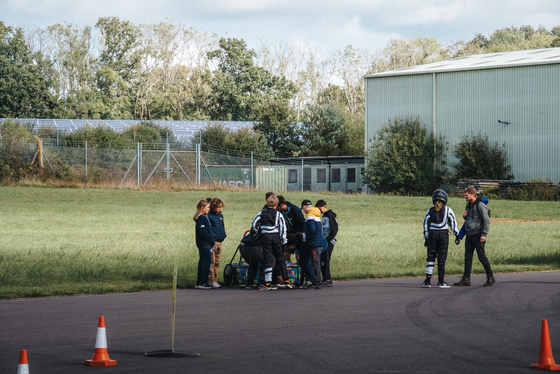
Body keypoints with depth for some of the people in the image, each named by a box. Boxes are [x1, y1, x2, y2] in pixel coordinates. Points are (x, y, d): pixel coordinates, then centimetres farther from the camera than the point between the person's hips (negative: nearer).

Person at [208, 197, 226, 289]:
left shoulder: (221, 216, 15)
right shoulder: (209, 216, -8)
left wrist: (224, 235, 16)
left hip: (220, 241, 7)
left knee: (217, 262, 10)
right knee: (212, 262, -8)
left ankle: (215, 280, 15)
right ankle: (211, 280, -7)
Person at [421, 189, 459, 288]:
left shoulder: (430, 211, 5)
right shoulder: (448, 210, 1)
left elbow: (426, 224, 6)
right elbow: (453, 223, 1)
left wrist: (426, 238, 11)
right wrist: (457, 235, 7)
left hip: (432, 234, 1)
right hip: (444, 234, -1)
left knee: (431, 257, 7)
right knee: (442, 258, 1)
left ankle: (428, 280, 0)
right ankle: (441, 281, 1)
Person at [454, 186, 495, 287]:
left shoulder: (480, 205, -12)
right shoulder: (469, 205, 15)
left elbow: (487, 220, -13)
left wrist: (484, 234, -18)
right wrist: (465, 216, 4)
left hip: (478, 235, -8)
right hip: (469, 235, 8)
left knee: (482, 257, -4)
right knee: (468, 257, 4)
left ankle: (490, 277, 8)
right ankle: (466, 279, 4)